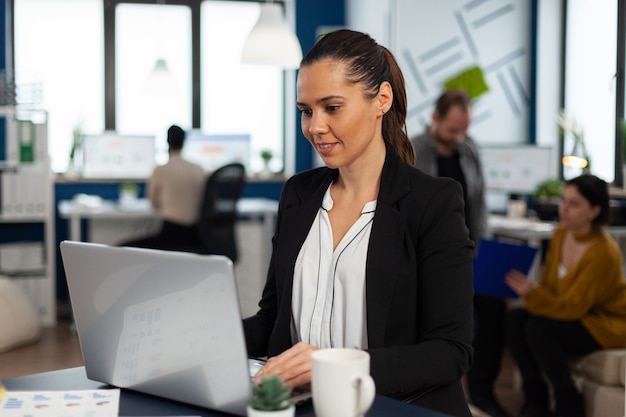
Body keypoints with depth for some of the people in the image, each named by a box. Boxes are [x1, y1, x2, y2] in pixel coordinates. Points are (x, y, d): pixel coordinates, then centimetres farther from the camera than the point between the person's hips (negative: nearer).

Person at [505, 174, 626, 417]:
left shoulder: (603, 253, -25)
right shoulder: (560, 234, -3)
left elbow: (571, 307, -26)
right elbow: (548, 283, 5)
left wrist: (532, 293, -38)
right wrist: (531, 294, -16)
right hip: (574, 313, 7)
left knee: (538, 329, -29)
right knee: (515, 320, -16)